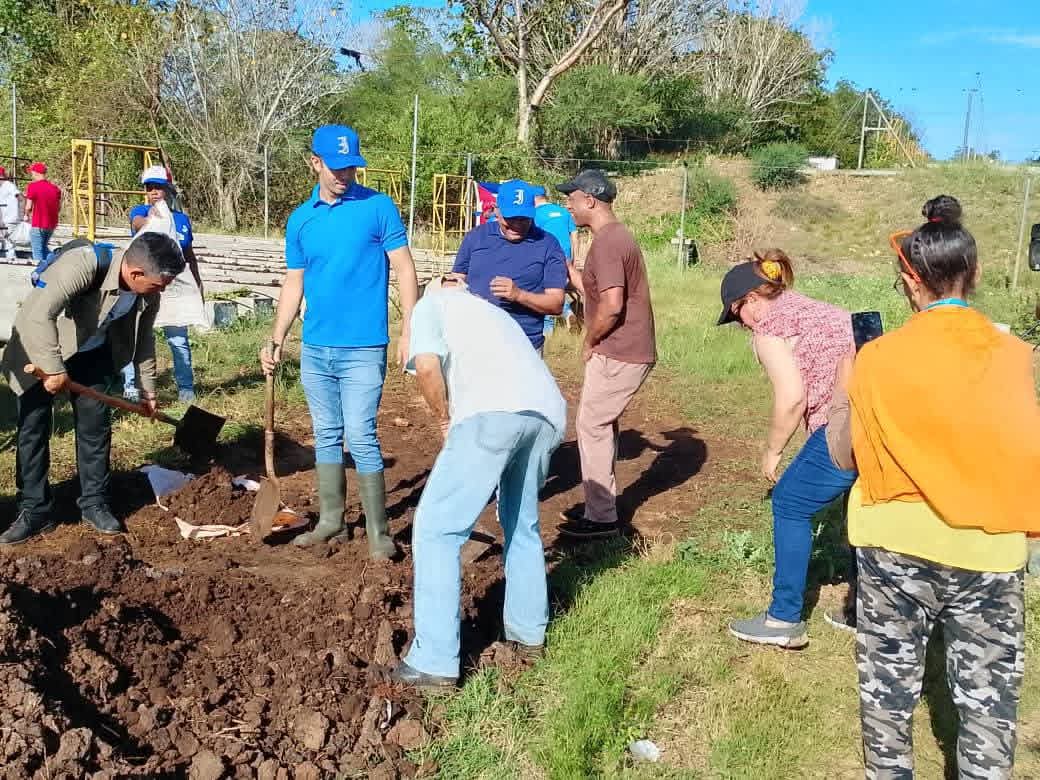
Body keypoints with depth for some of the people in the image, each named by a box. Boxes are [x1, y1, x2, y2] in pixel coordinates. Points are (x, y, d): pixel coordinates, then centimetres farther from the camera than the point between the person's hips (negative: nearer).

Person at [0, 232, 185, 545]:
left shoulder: (148, 293, -15)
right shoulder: (83, 264, -37)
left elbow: (143, 340, 2)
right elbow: (38, 314, -41)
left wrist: (148, 391, 10)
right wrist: (54, 369, -37)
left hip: (91, 353, 5)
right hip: (39, 348, -5)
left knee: (96, 424, 2)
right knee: (33, 428, -2)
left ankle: (94, 504, 15)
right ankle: (34, 511, 8)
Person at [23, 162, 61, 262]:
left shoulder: (33, 186, -12)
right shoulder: (54, 187, 3)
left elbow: (29, 207, -11)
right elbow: (59, 207, 8)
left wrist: (26, 215, 8)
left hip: (38, 225, -5)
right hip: (52, 224, 5)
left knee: (37, 250, 4)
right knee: (44, 247, 24)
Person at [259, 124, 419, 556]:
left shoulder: (378, 207, -5)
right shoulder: (300, 219, 8)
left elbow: (404, 270, -5)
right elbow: (293, 285, 12)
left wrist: (408, 331, -12)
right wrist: (276, 339, 4)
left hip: (362, 348, -5)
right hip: (315, 349, 5)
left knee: (361, 437, -7)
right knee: (325, 436, 13)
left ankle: (378, 531, 3)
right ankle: (330, 520, 25)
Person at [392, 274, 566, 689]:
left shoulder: (431, 304, 22)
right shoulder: (494, 311, 40)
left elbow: (427, 364, 1)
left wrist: (444, 419, 15)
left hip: (493, 411, -7)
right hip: (548, 412, 7)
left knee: (436, 527, 0)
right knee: (523, 525, 26)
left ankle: (435, 661, -1)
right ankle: (528, 634, 35)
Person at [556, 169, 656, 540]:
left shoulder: (606, 242, -18)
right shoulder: (616, 235, 15)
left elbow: (612, 304, -26)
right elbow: (592, 289, 20)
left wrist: (589, 342, -12)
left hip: (618, 354, -10)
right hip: (629, 352, 10)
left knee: (592, 426, -2)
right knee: (600, 424, 19)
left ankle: (601, 518, 5)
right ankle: (600, 502, 30)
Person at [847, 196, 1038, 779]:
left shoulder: (877, 360, -11)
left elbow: (847, 456, -3)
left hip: (899, 548, -1)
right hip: (992, 553, 1)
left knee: (890, 683, 17)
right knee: (989, 694, 14)